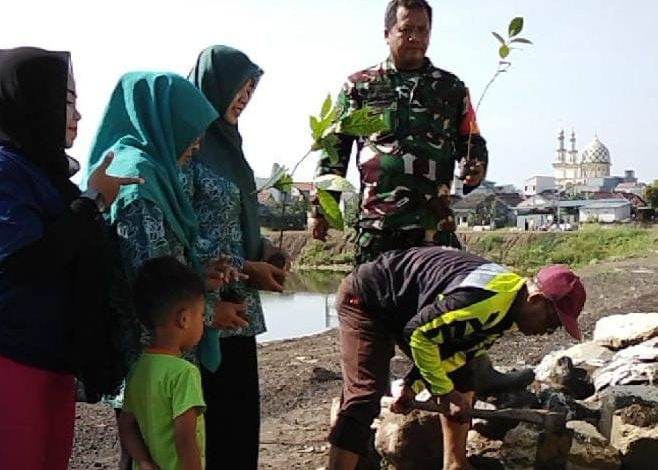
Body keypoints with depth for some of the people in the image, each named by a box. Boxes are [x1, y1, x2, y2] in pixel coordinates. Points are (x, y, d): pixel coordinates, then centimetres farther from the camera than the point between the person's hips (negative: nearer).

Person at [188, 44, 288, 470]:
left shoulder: (225, 140, 14)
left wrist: (263, 249, 1)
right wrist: (245, 268, -14)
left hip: (238, 305, 8)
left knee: (241, 411, 14)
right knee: (212, 415, 2)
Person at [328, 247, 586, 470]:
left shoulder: (506, 306, 0)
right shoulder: (486, 301, -33)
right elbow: (420, 334, -27)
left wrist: (412, 386, 3)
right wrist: (444, 390, -15)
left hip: (404, 305, 10)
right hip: (366, 297, -10)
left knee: (461, 378, 9)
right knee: (365, 396, -21)